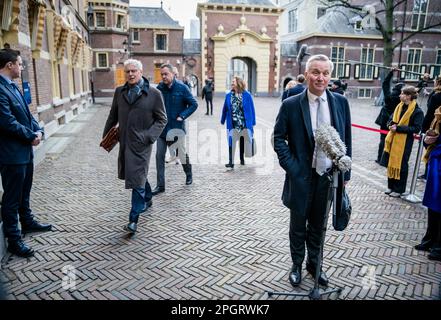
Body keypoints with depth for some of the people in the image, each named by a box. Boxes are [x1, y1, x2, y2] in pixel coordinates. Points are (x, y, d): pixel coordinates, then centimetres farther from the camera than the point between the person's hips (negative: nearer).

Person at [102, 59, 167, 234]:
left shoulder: (154, 93, -6)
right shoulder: (119, 92, 8)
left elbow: (162, 119, -3)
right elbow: (113, 116, 16)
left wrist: (149, 136, -14)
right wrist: (106, 136, 14)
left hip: (141, 143, -5)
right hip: (124, 141, 5)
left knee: (137, 178, -7)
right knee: (135, 173, 19)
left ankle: (134, 219, 1)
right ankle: (147, 199, 43)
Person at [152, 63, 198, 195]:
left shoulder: (182, 88, -8)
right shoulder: (159, 88, 0)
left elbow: (193, 104, -5)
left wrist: (182, 116, -14)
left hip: (177, 127, -3)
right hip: (162, 128, 3)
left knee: (182, 153, 11)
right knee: (159, 156, 1)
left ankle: (188, 174, 40)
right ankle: (160, 185, 11)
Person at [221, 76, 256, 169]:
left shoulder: (247, 95, -5)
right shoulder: (229, 95, 1)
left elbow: (251, 109, -2)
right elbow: (225, 109, 7)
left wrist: (252, 122, -3)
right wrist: (222, 120, 10)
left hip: (244, 123, 0)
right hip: (232, 124, 0)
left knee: (242, 141, 14)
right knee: (231, 142, -5)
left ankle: (242, 159, 31)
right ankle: (231, 161, -1)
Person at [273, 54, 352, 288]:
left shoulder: (341, 102, 0)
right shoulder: (291, 105, -9)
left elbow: (346, 139, 5)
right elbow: (278, 137, -4)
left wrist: (345, 172, 4)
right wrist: (291, 166, -12)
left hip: (329, 175, 3)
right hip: (301, 176, -2)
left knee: (318, 224, 18)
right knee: (298, 224, 14)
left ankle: (314, 264, 39)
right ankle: (297, 265, 35)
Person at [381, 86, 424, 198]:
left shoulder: (417, 111, -11)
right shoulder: (399, 106, 8)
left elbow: (416, 129, -15)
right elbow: (391, 119, 17)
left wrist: (398, 128, -20)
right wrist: (391, 125, -7)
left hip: (404, 142, -6)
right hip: (393, 139, 6)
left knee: (401, 165, 2)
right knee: (391, 163, 11)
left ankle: (398, 190, 14)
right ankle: (391, 186, 25)